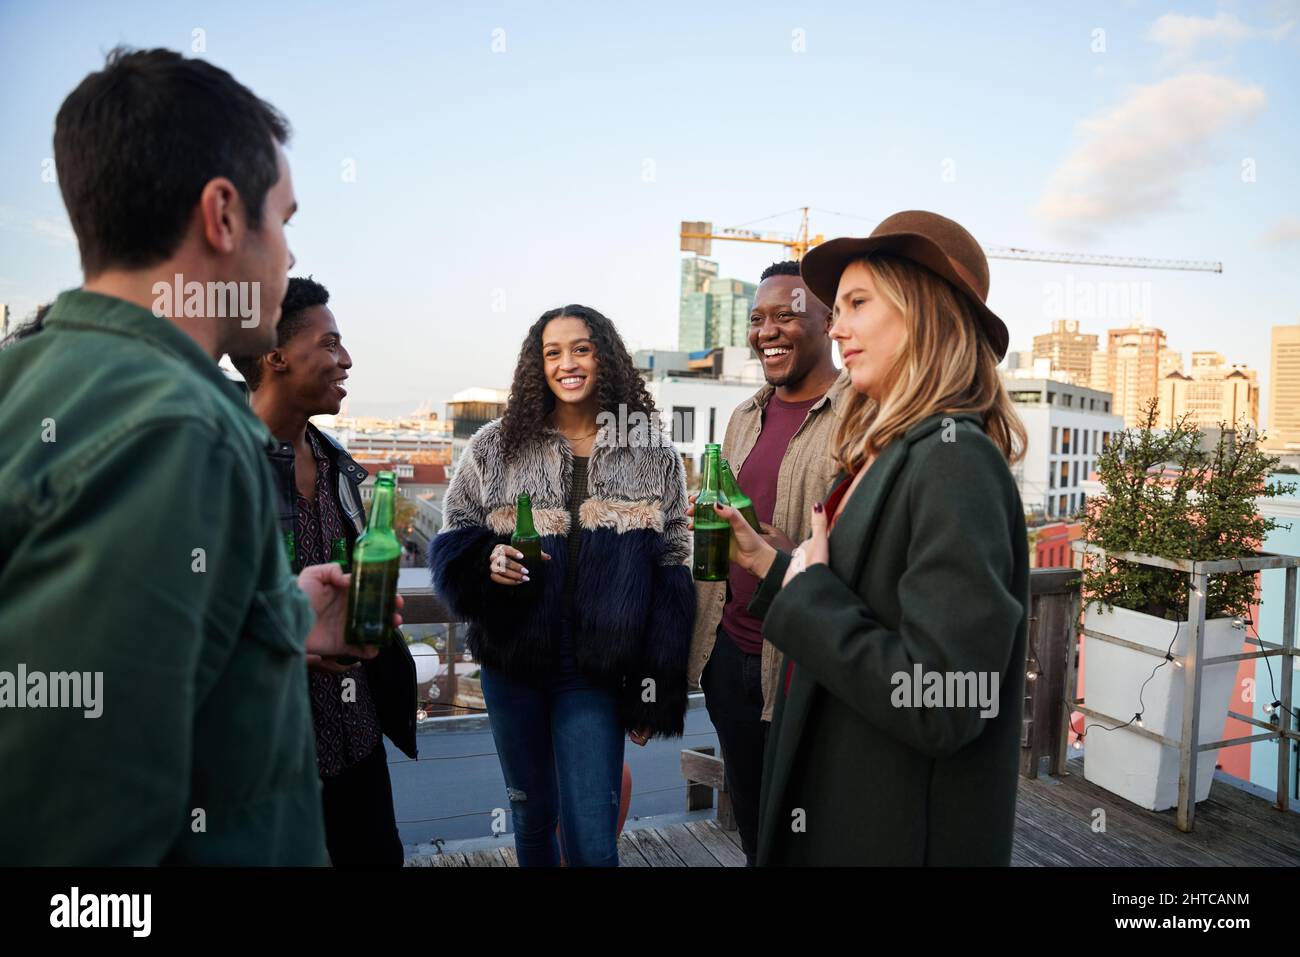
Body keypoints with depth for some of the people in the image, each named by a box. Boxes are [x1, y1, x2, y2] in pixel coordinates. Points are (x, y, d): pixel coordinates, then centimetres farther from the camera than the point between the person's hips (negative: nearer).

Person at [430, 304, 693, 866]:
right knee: (531, 816, 18)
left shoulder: (656, 457, -1)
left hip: (597, 673, -2)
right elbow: (453, 540, 7)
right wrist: (486, 562, -17)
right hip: (513, 664, 2)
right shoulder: (494, 446, 1)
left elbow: (671, 580, 1)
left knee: (592, 841, 0)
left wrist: (656, 693, -2)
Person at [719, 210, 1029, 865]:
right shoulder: (885, 455, 4)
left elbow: (939, 705, -28)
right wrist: (768, 564, 3)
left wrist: (808, 591, -19)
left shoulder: (952, 462, -22)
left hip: (897, 833, -8)